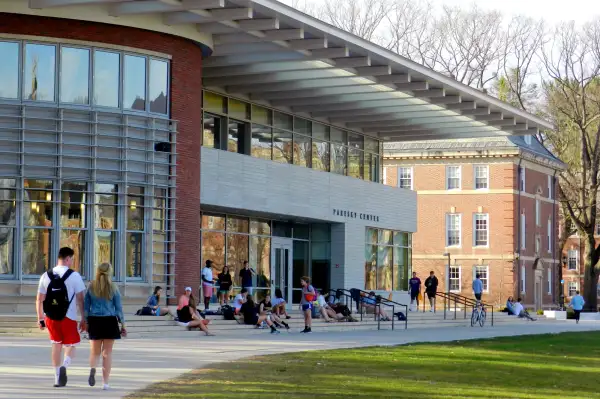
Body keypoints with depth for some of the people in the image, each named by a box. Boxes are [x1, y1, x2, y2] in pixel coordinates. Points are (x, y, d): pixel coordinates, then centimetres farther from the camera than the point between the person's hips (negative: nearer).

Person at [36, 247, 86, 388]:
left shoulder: (46, 276, 5)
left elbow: (39, 300, 7)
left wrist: (40, 318, 15)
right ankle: (64, 365, -20)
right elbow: (80, 299, -7)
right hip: (69, 318, -3)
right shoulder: (74, 275, -6)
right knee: (71, 345, 10)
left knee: (56, 345, 15)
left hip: (51, 318, 3)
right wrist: (84, 319, -1)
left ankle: (57, 378, 15)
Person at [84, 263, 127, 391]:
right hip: (109, 322, -1)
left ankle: (92, 368, -20)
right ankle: (105, 382, 3)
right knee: (107, 352, 6)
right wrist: (123, 325, 8)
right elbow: (118, 308, 1)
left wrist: (85, 322, 11)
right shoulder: (113, 288, -1)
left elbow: (86, 307, 4)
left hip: (94, 321, 1)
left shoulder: (91, 287, 2)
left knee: (95, 351, 12)